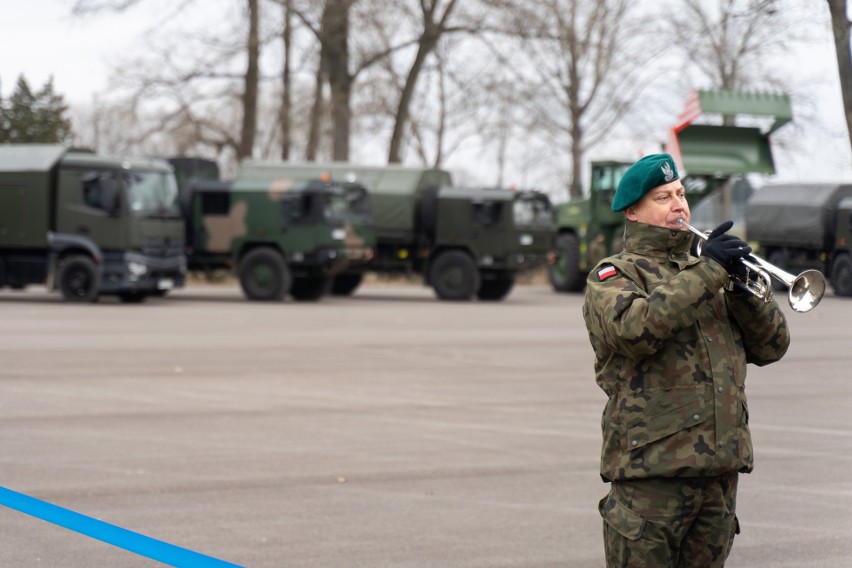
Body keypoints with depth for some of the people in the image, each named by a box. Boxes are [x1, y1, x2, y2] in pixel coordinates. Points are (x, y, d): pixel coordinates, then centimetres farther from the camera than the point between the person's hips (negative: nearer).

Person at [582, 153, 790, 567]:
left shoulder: (703, 272, 22)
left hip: (720, 468, 6)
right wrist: (706, 271, -17)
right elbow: (635, 328, -22)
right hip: (652, 465, -6)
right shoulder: (613, 275, 2)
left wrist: (743, 290, -3)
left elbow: (770, 347, 15)